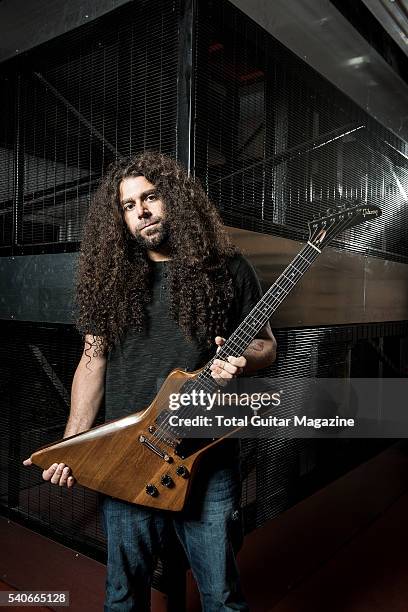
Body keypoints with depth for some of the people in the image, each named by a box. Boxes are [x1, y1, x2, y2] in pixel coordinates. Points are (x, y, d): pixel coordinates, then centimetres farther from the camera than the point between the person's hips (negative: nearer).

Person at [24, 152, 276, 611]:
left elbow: (266, 344, 5)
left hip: (207, 458, -1)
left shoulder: (226, 269, -1)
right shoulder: (111, 277, 5)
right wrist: (73, 443, -1)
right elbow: (93, 359, 6)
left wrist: (242, 360, -18)